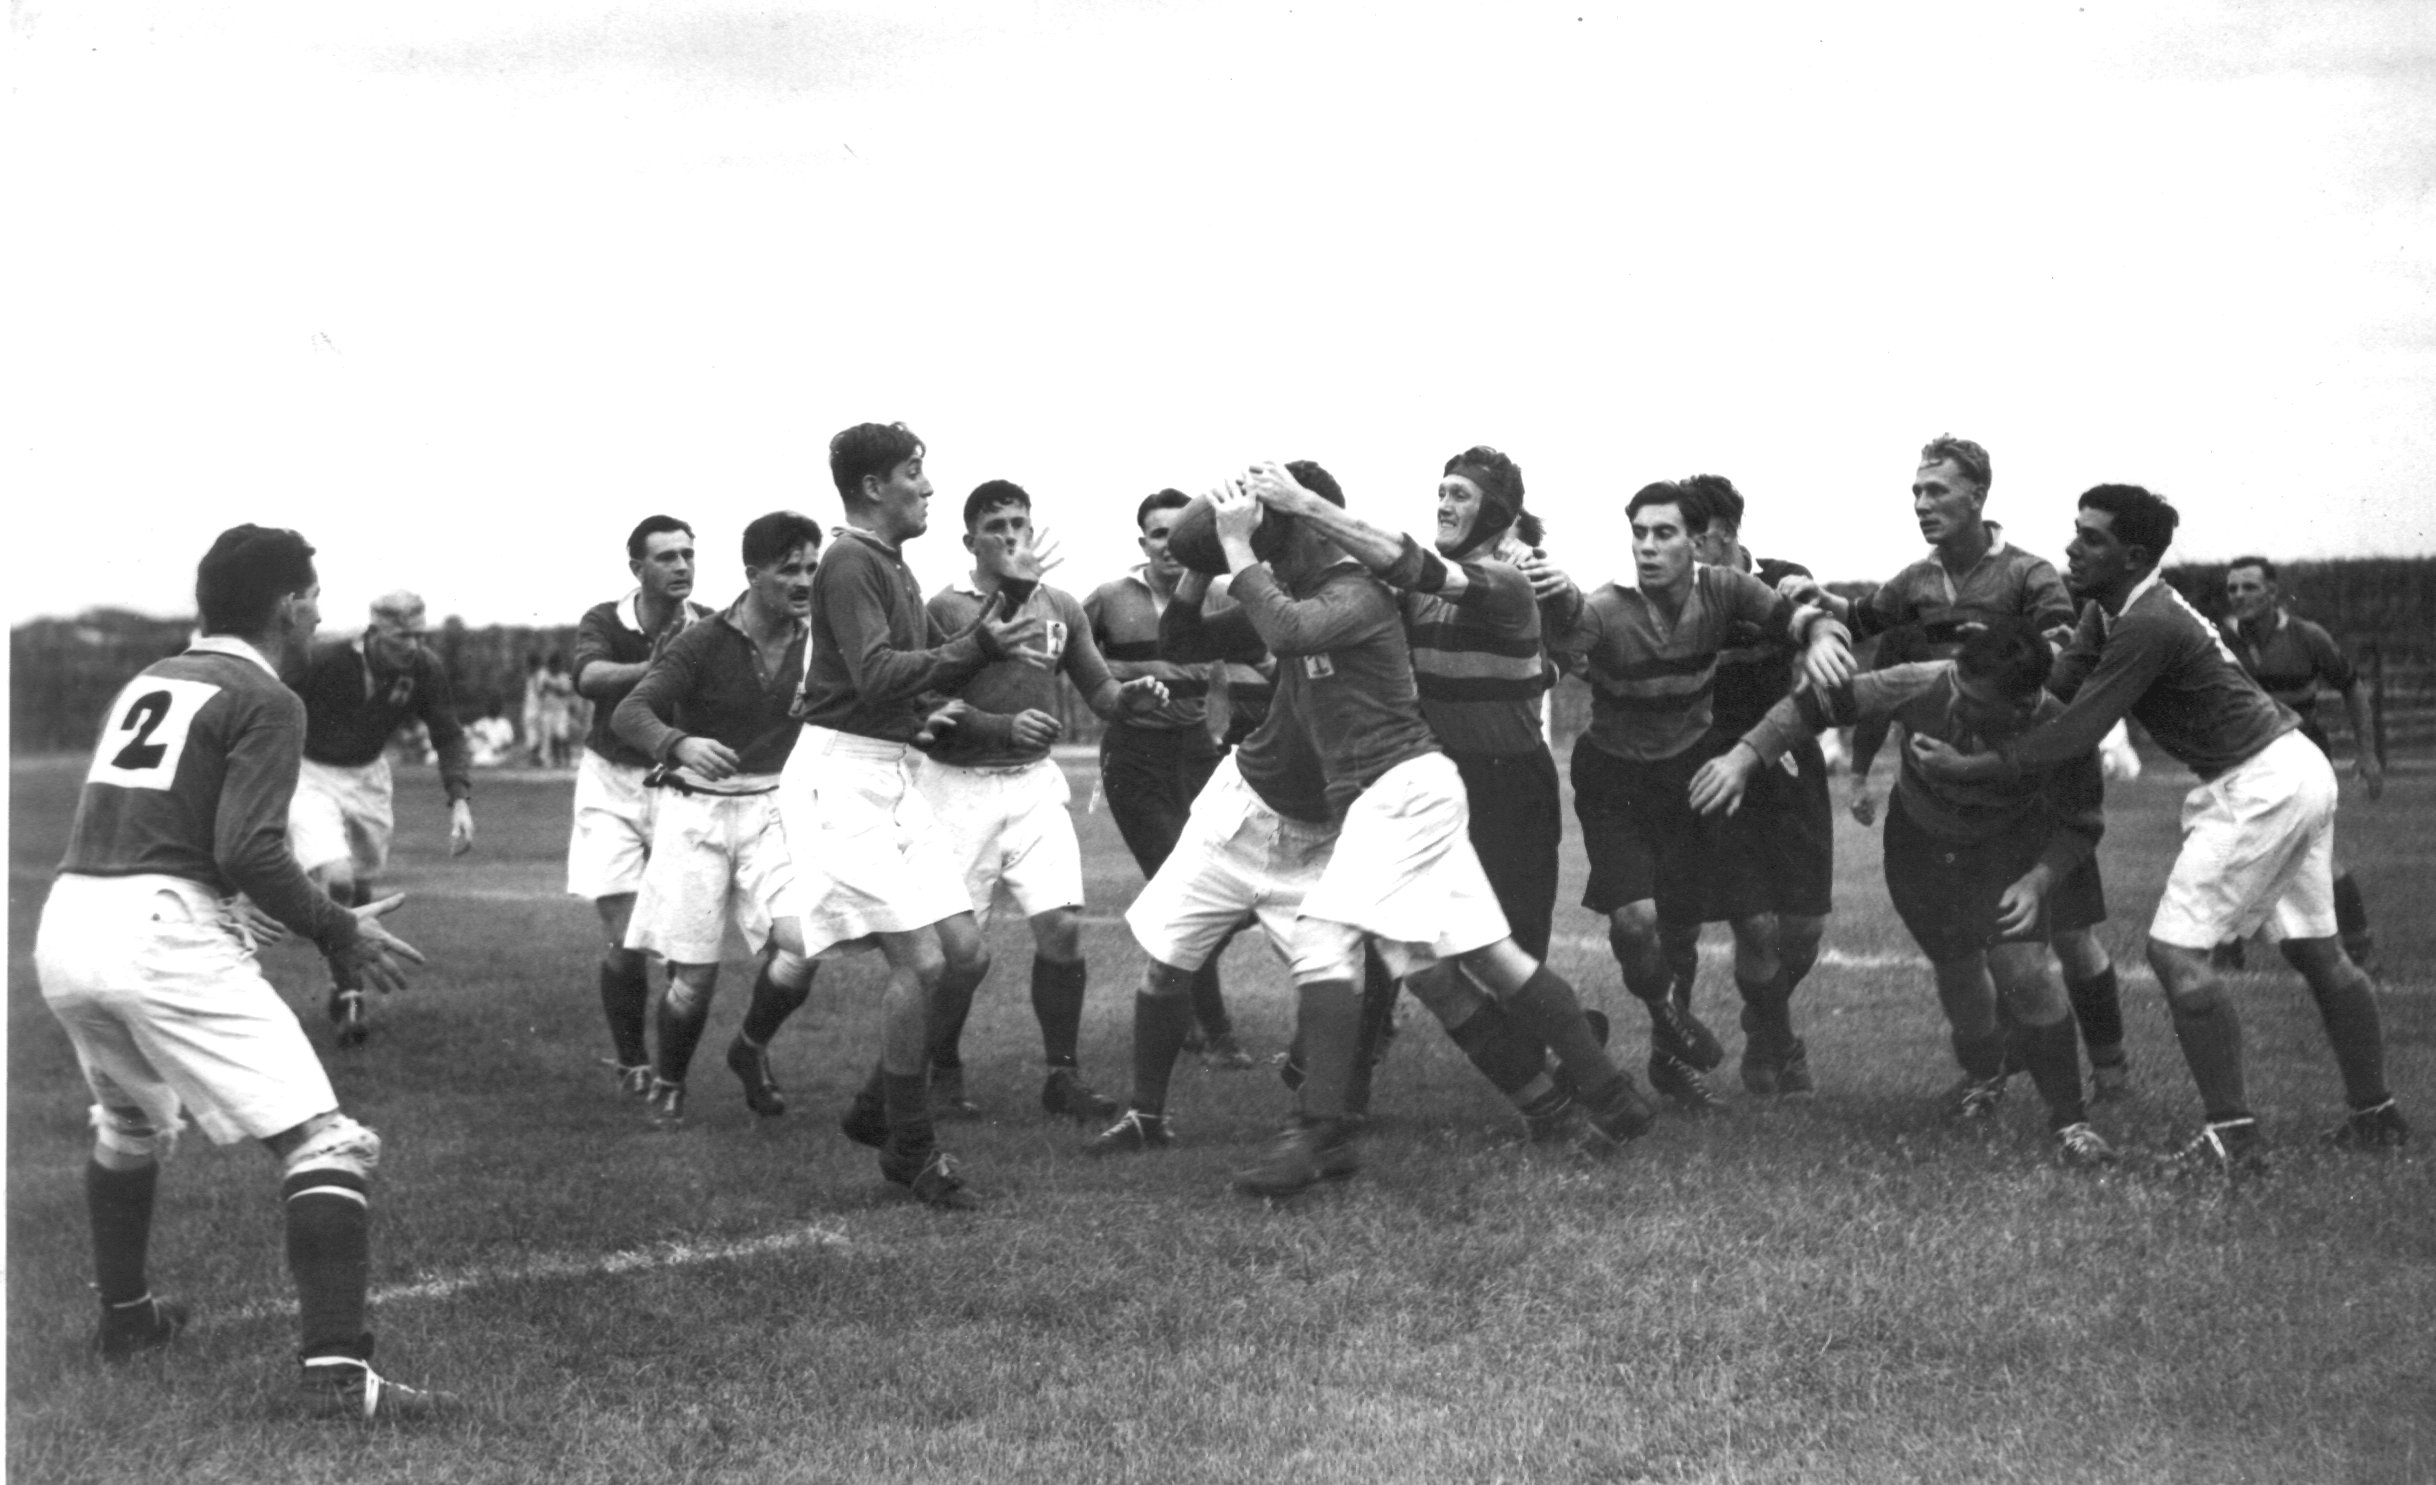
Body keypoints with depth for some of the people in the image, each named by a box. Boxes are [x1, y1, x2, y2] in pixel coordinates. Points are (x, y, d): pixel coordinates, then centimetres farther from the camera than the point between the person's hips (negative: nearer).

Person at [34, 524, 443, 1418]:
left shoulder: (148, 682, 20)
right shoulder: (265, 702, -3)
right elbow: (249, 850, -15)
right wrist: (340, 933, -4)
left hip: (64, 924, 8)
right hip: (161, 934, -8)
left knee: (131, 1125, 34)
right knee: (323, 1145, -8)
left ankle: (124, 1315, 45)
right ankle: (336, 1368, -19)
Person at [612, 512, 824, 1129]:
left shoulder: (814, 644, 1)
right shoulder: (704, 642, -12)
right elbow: (629, 713, -22)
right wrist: (680, 744, -42)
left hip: (770, 809, 3)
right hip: (696, 810, -3)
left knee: (801, 943, -18)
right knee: (694, 974, -3)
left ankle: (752, 1048, 12)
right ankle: (667, 1083, 26)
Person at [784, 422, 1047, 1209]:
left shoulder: (890, 567, 19)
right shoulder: (848, 564, -12)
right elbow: (877, 676, -22)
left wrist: (990, 638, 12)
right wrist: (979, 648, -25)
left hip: (891, 776, 10)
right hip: (845, 774, -10)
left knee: (964, 954, 5)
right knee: (919, 960, -13)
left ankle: (876, 1110, 20)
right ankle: (909, 1150, -1)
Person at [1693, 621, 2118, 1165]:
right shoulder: (1924, 686, -36)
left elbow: (2081, 825, -18)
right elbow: (1818, 704, -29)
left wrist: (2037, 882, -34)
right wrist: (1744, 757, -38)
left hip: (2010, 844, -2)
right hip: (1922, 839, 2)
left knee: (2020, 970, -17)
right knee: (1958, 968, 12)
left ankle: (2070, 1119, 1)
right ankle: (1982, 1073, 46)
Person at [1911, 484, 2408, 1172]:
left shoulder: (2148, 626, -23)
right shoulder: (2108, 609, 8)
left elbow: (2077, 733, -22)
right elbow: (2056, 684, 2)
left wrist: (1969, 767, -19)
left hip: (2258, 786, -10)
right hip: (2298, 768, 10)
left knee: (2176, 952, -11)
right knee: (2318, 953, 17)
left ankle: (2233, 1136, -10)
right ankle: (2376, 1114, 25)